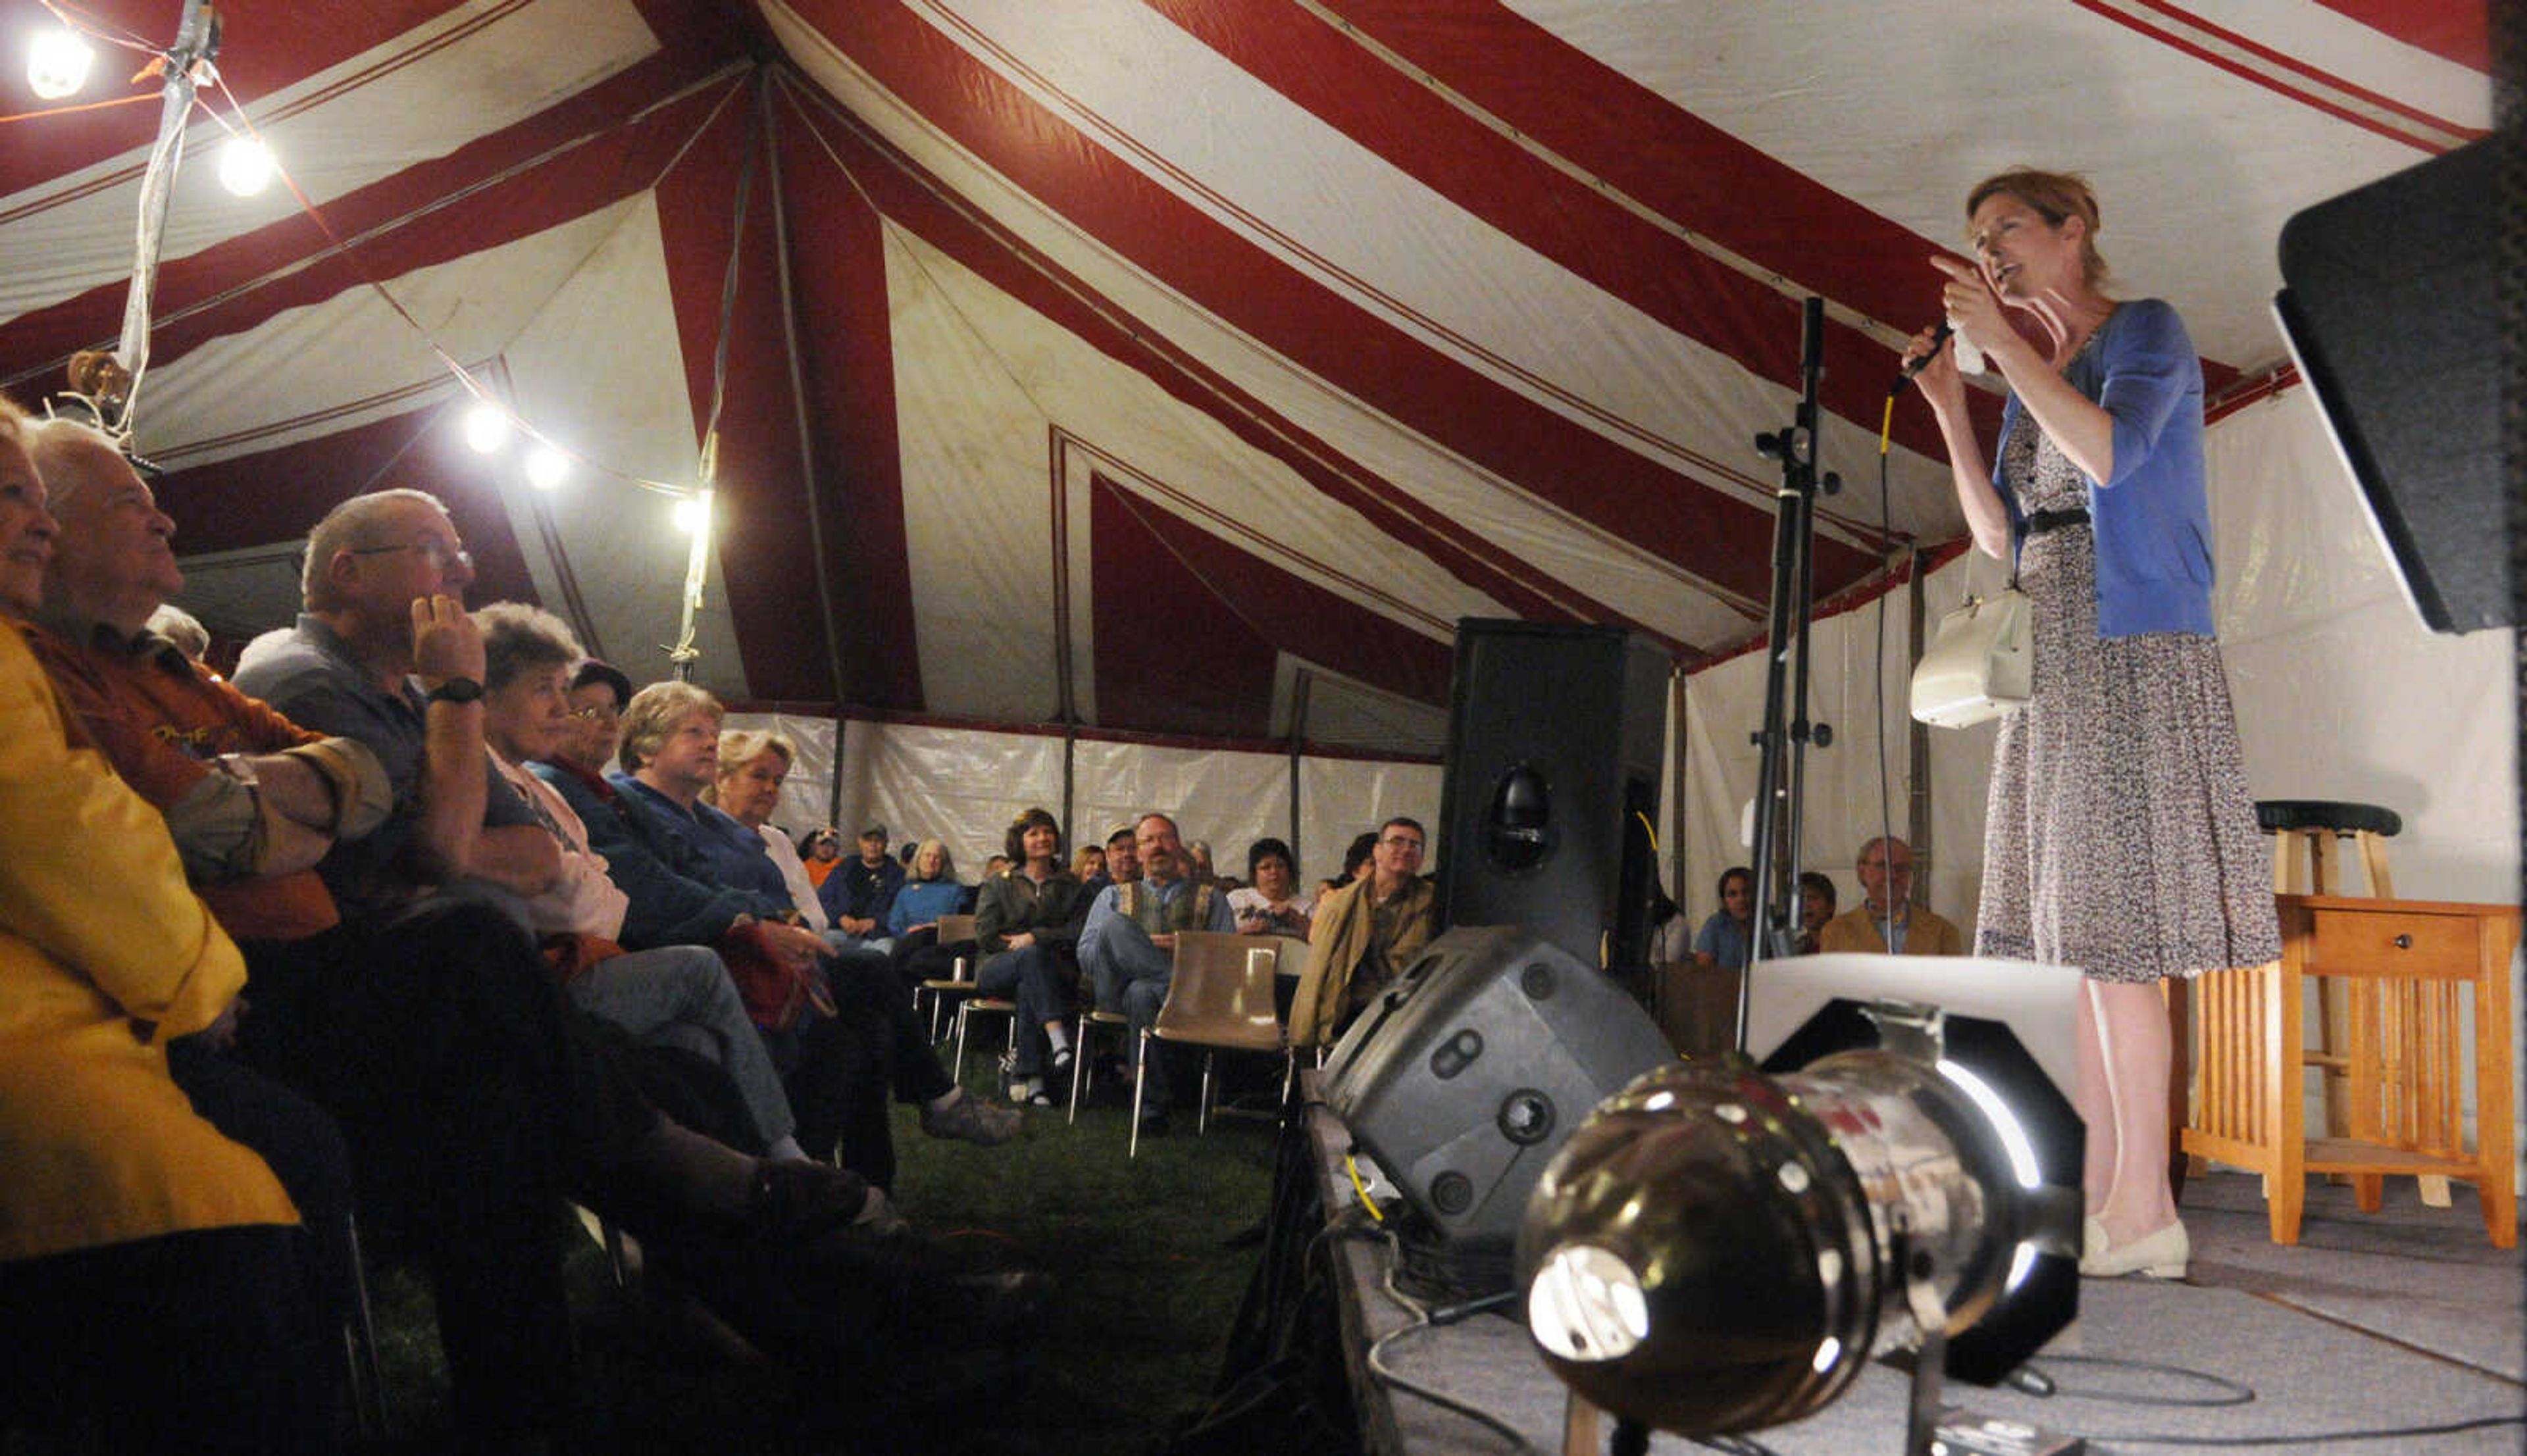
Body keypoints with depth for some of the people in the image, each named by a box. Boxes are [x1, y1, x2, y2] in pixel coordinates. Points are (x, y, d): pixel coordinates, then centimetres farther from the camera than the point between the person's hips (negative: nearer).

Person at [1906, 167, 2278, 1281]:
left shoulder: (2146, 331, 2)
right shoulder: (2031, 380, 22)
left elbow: (2110, 450, -17)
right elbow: (1996, 536, 16)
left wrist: (2007, 346, -12)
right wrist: (1949, 405, 10)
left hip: (2130, 651, -8)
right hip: (2051, 662, 8)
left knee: (2112, 934, -12)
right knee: (2067, 935, 4)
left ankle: (2144, 1210, -8)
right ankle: (2094, 1196, 7)